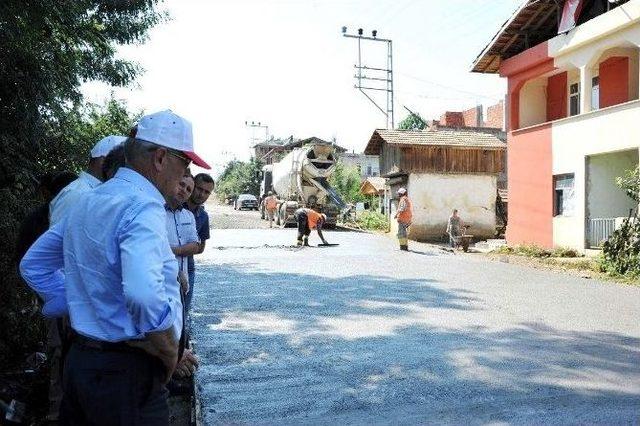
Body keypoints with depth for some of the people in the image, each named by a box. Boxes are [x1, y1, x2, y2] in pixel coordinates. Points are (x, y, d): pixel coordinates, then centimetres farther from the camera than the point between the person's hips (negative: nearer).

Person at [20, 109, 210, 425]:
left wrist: (76, 307, 14)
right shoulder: (143, 207, -21)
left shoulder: (87, 201, 9)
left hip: (79, 359, 9)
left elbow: (33, 265, 19)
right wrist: (170, 353, -19)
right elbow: (144, 295, -37)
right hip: (126, 371, -9)